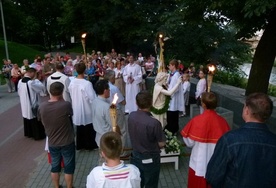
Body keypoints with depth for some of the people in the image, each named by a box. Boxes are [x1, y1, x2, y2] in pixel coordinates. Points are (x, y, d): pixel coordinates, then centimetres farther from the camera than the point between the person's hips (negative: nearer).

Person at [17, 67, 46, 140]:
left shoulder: (20, 81, -2)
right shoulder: (32, 82, -26)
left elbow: (19, 93, 11)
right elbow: (42, 88, -16)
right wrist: (36, 79, -6)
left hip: (24, 106, 8)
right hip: (33, 106, -7)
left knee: (27, 120, 22)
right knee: (35, 122, 7)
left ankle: (28, 133, 38)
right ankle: (38, 135, 19)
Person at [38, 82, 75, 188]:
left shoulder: (42, 107, -12)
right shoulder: (66, 105, -25)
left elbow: (41, 121, 6)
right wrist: (61, 99, -1)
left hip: (52, 143, 4)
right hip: (67, 142, -3)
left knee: (55, 166, 22)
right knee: (69, 167, 16)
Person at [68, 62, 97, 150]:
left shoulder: (72, 82, -7)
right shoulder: (87, 83, -25)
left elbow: (71, 94, 6)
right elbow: (92, 98, -22)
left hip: (76, 109, 5)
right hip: (86, 109, -5)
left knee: (80, 128, 20)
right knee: (88, 128, 14)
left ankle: (80, 145, 32)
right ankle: (90, 145, 27)